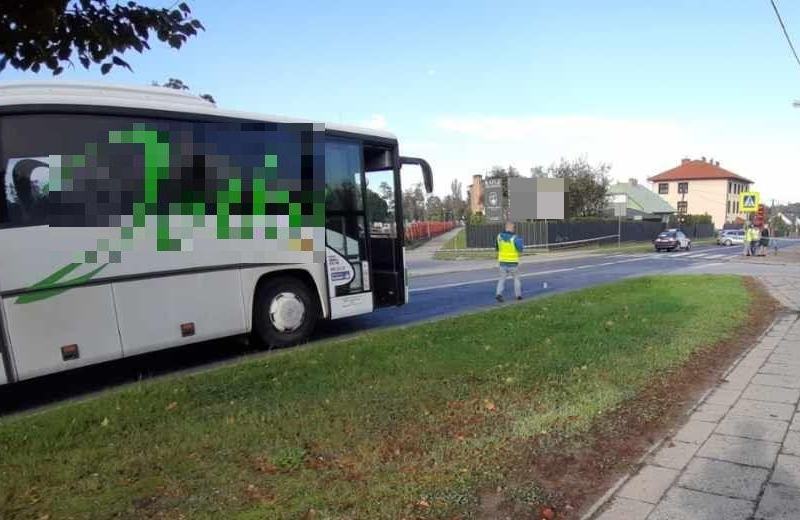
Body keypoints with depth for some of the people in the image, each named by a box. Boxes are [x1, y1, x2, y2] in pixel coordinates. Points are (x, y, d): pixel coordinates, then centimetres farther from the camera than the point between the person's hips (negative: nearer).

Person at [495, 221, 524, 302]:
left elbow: (497, 248, 9)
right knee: (516, 278, 16)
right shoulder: (515, 237, -16)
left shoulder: (499, 236, -2)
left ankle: (498, 294, -9)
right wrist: (520, 242, 7)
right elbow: (520, 249, -11)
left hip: (502, 261, 3)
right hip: (513, 262, -3)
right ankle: (518, 295, 22)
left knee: (502, 279, 8)